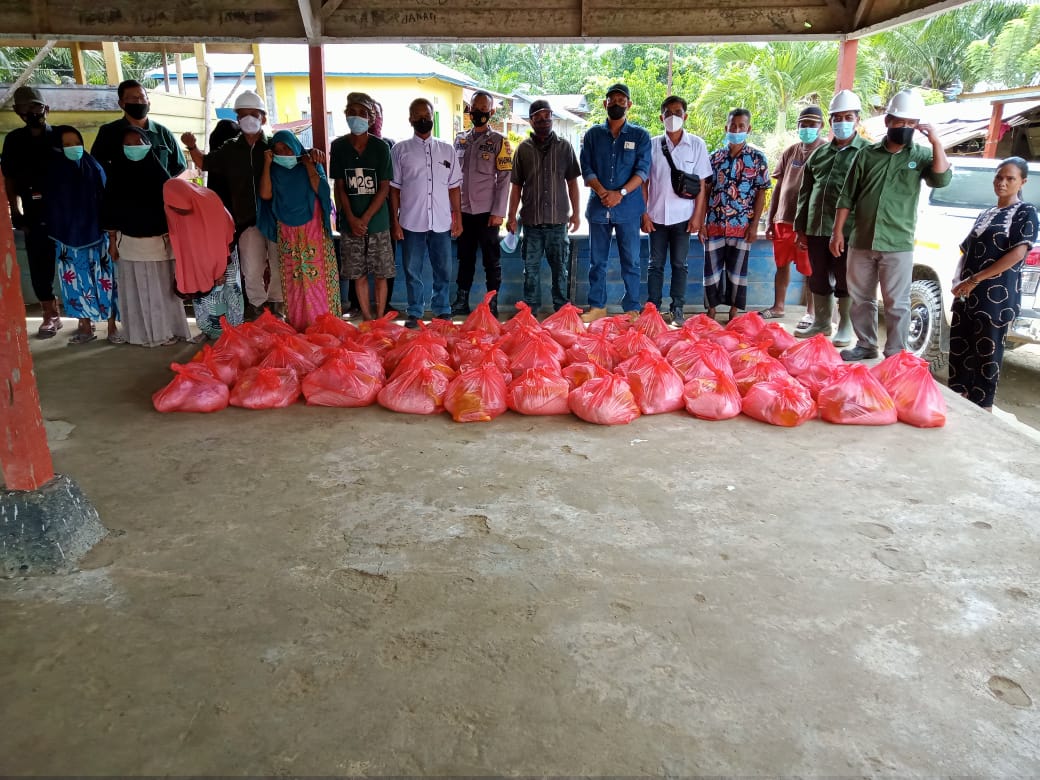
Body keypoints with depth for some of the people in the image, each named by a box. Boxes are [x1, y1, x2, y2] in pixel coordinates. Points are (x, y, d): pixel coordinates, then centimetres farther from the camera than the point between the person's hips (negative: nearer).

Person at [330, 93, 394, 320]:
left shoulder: (381, 147, -4)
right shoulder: (338, 146, 1)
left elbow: (384, 188, -6)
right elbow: (340, 186, 2)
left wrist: (365, 218, -13)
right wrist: (351, 219, -10)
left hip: (377, 222, -1)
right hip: (350, 223, 2)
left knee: (380, 274, 4)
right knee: (358, 274, 7)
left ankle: (380, 319, 15)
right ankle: (367, 319, 18)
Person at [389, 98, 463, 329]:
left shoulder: (447, 150, 9)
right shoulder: (400, 150, 4)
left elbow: (454, 187, 10)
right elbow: (394, 188, 3)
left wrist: (458, 217, 5)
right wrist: (394, 220, -1)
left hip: (442, 222, 2)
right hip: (412, 222, -1)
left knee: (443, 270, 8)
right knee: (413, 271, 6)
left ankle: (443, 311, 22)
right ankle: (414, 313, 17)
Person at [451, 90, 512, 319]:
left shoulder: (499, 141, -1)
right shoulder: (460, 139, 11)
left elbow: (504, 179, -5)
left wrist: (498, 212, -11)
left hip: (486, 211, -4)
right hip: (463, 210, 4)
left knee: (491, 260, 3)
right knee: (465, 258, 12)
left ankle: (492, 304, 10)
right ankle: (461, 302, 20)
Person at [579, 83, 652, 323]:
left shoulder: (640, 136, 5)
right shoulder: (593, 134, 10)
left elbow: (642, 170, -3)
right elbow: (587, 169, 2)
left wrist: (621, 193, -17)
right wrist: (603, 192, -14)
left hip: (628, 207, -1)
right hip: (598, 206, 2)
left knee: (631, 262, 1)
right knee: (597, 261, 6)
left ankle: (632, 309, 8)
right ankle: (596, 307, 15)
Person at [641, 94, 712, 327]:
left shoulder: (696, 145, 2)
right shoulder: (652, 145, 4)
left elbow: (700, 183, 2)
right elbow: (644, 182, 5)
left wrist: (697, 216, -4)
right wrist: (644, 214, -2)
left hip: (682, 216, -1)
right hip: (657, 215, 1)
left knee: (679, 264, 5)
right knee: (656, 264, 6)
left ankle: (677, 309, 12)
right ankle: (653, 308, 12)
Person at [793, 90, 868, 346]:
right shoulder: (820, 153, 14)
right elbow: (805, 193, 17)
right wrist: (801, 228, 14)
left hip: (848, 231, -5)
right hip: (816, 229, 5)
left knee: (845, 281, 2)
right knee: (819, 279, 13)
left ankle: (845, 328, 13)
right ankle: (821, 322, 26)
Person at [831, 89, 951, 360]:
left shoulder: (922, 155, 3)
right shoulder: (866, 154, 6)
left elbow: (942, 179, -14)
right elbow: (847, 197, 7)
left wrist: (936, 142, -19)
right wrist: (837, 231, 2)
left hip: (898, 245, -2)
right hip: (861, 242, 2)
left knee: (897, 303, 1)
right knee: (861, 299, 12)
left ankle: (895, 355, 8)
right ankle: (865, 346, 26)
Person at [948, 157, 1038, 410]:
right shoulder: (985, 214, 19)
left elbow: (1018, 253, -12)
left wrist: (975, 279, -16)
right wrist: (958, 280, 0)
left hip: (997, 297, -6)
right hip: (967, 294, 6)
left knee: (987, 353, -3)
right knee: (958, 348, 7)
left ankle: (981, 408, 4)